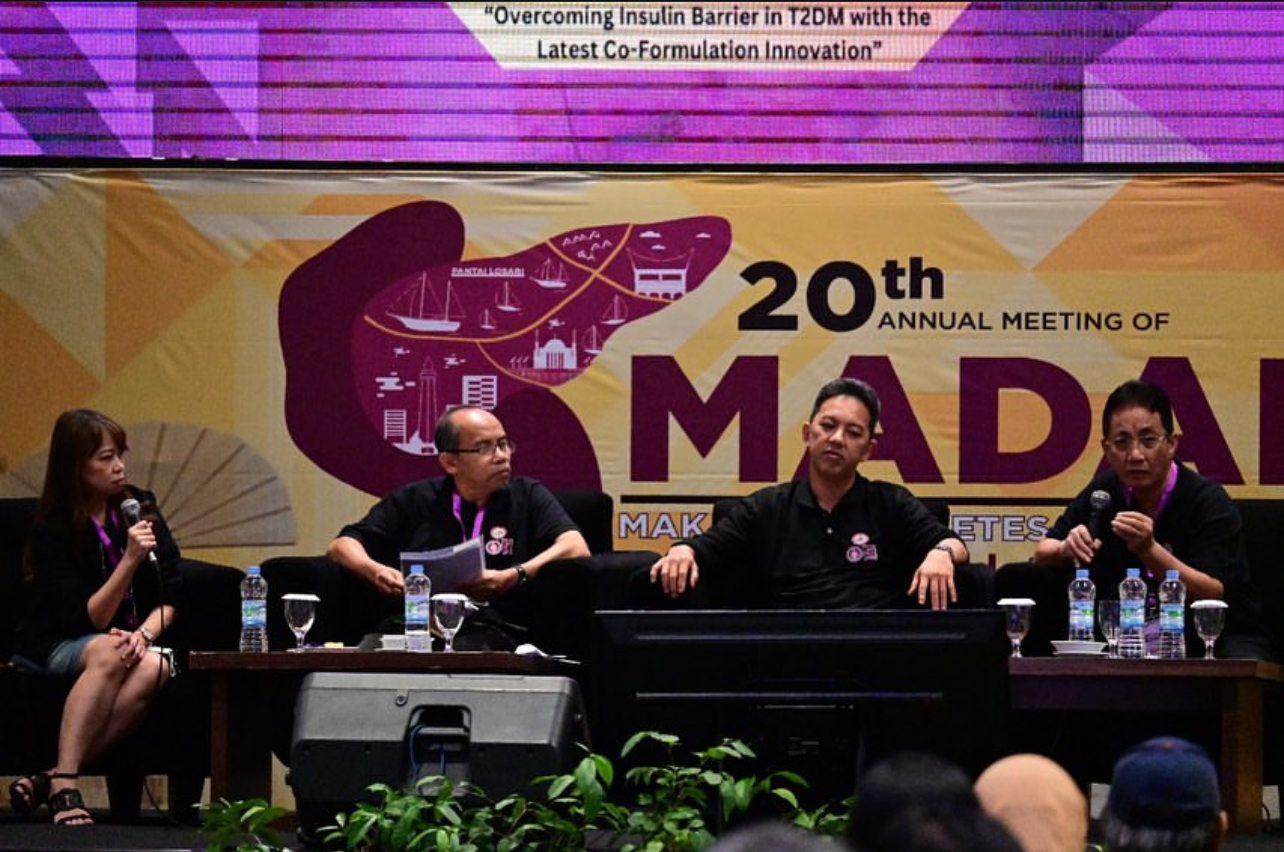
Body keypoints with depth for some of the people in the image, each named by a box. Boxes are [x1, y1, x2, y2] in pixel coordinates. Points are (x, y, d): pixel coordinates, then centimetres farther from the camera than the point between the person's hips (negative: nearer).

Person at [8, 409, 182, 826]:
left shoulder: (140, 508, 2)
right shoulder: (52, 530, -12)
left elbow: (171, 596, 3)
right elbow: (88, 619, -17)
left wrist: (144, 634, -19)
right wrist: (130, 560, -29)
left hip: (125, 644, 4)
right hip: (51, 648, -4)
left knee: (154, 666, -33)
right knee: (108, 652, -38)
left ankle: (50, 778, -35)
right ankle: (63, 786, -43)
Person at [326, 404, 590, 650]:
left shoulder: (527, 496, 15)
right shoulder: (413, 500, 20)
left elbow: (576, 548, 0)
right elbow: (341, 546, 18)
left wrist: (511, 578, -15)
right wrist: (374, 571, -6)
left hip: (488, 629, -1)